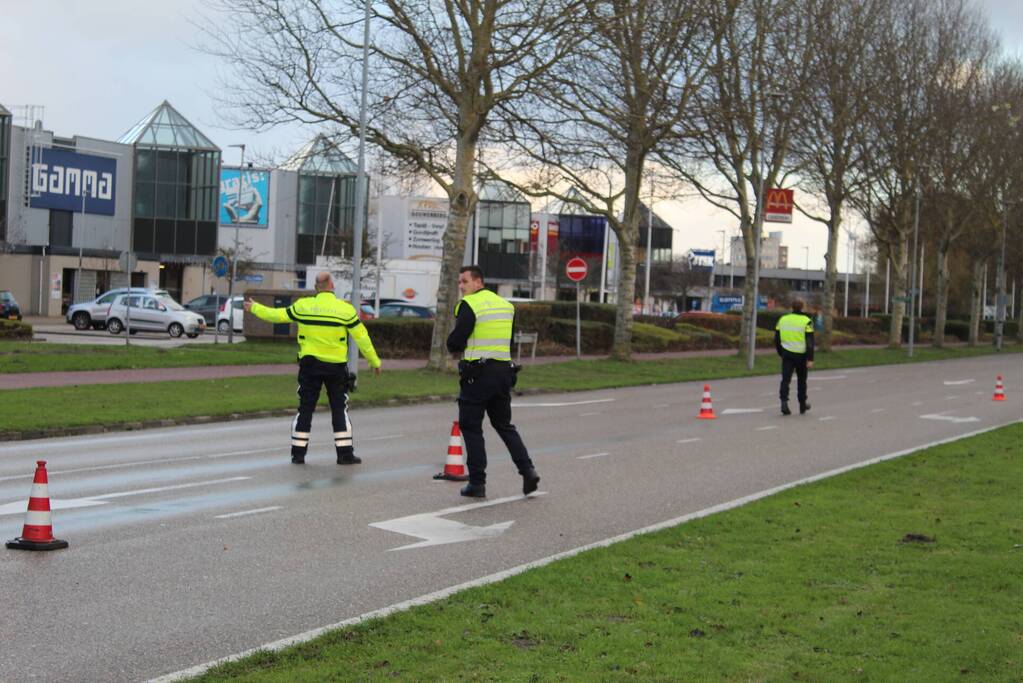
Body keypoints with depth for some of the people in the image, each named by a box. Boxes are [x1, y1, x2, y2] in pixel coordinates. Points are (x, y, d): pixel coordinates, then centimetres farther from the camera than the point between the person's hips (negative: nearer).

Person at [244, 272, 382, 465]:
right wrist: (375, 362, 8)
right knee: (340, 409, 7)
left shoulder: (303, 305, -4)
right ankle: (345, 454, 6)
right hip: (336, 367, -1)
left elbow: (277, 315, 6)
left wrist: (254, 308, 23)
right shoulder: (346, 309, -6)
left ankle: (298, 453, 12)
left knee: (305, 409, 9)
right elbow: (362, 337, -3)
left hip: (310, 364, 1)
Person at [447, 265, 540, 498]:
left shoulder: (469, 305, -10)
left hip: (477, 374, -6)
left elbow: (454, 343, -14)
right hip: (504, 371, 6)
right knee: (504, 425, 18)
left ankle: (477, 483, 5)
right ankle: (527, 470, 4)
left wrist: (462, 346, 9)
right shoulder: (506, 305, 13)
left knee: (471, 427, 4)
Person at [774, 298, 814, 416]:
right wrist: (810, 359, -13)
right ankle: (802, 406, 25)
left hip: (787, 355, 2)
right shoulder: (806, 321, -8)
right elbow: (810, 342, -13)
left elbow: (777, 339, 9)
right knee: (801, 380, 14)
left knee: (785, 380, -1)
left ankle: (784, 402, -22)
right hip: (801, 355, -2)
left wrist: (781, 353, 21)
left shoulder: (782, 319, 3)